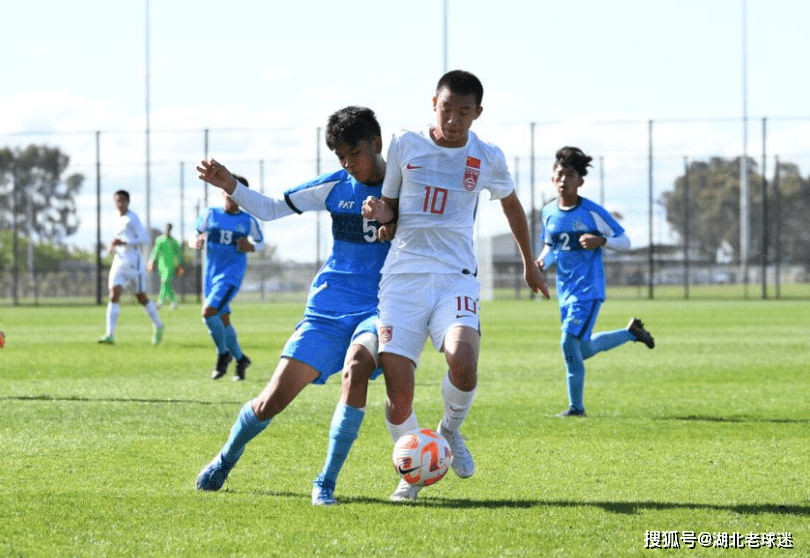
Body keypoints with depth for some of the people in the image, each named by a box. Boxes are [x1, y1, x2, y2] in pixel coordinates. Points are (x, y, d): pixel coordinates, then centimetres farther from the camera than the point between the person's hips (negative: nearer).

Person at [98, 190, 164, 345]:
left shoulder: (132, 219, -8)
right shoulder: (118, 220, 15)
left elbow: (145, 240, -16)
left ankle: (158, 326, 28)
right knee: (114, 295, -11)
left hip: (134, 262, -6)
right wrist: (113, 247, 9)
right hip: (119, 262, 6)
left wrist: (123, 242, -22)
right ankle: (110, 334, -20)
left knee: (141, 297, 4)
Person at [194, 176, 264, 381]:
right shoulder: (210, 215, 4)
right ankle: (240, 359, 28)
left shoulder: (248, 221, -1)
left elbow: (260, 242, 12)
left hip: (232, 274, -4)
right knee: (222, 320, 10)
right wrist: (197, 243, -14)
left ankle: (223, 354, -2)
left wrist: (251, 247, -10)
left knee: (208, 312, -21)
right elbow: (195, 238, 10)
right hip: (212, 274, 4)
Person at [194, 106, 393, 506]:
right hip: (328, 308, 2)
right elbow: (270, 209, 8)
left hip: (378, 309, -2)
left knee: (356, 367, -36)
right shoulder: (335, 187, 3)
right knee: (274, 399, -5)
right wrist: (229, 186, -8)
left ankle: (326, 483, -24)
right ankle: (225, 460, 28)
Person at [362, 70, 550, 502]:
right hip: (402, 276, 0)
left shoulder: (487, 159, 4)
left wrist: (529, 264, 34)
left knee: (463, 366, -28)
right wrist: (378, 211, -10)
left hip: (455, 279, 0)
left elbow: (511, 204, 24)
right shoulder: (405, 145, 3)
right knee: (398, 396, -11)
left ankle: (450, 430, 5)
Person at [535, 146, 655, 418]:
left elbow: (625, 241, -3)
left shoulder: (592, 212, -10)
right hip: (565, 291, 7)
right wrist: (542, 261, -3)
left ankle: (576, 406, -5)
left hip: (589, 289, -7)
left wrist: (601, 241, -23)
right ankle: (631, 332, 40)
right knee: (583, 350, 15)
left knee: (569, 342, -18)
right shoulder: (549, 212, 5)